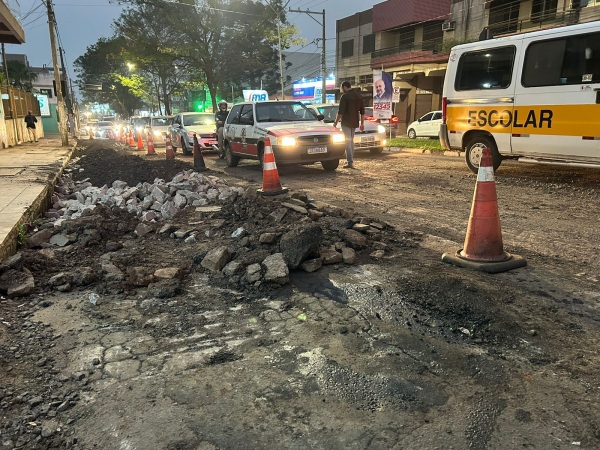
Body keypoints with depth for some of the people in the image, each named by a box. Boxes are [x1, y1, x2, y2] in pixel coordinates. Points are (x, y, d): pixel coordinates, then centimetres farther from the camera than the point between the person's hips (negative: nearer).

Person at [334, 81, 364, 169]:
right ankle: (350, 159, 26)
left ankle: (350, 162, -11)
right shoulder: (359, 95, 10)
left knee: (347, 141, -5)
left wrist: (336, 122, -7)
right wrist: (362, 123, 17)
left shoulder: (345, 96, -12)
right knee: (351, 140, 19)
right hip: (355, 122, 7)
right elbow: (362, 111, 13)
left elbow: (341, 111, -16)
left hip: (346, 122, -7)